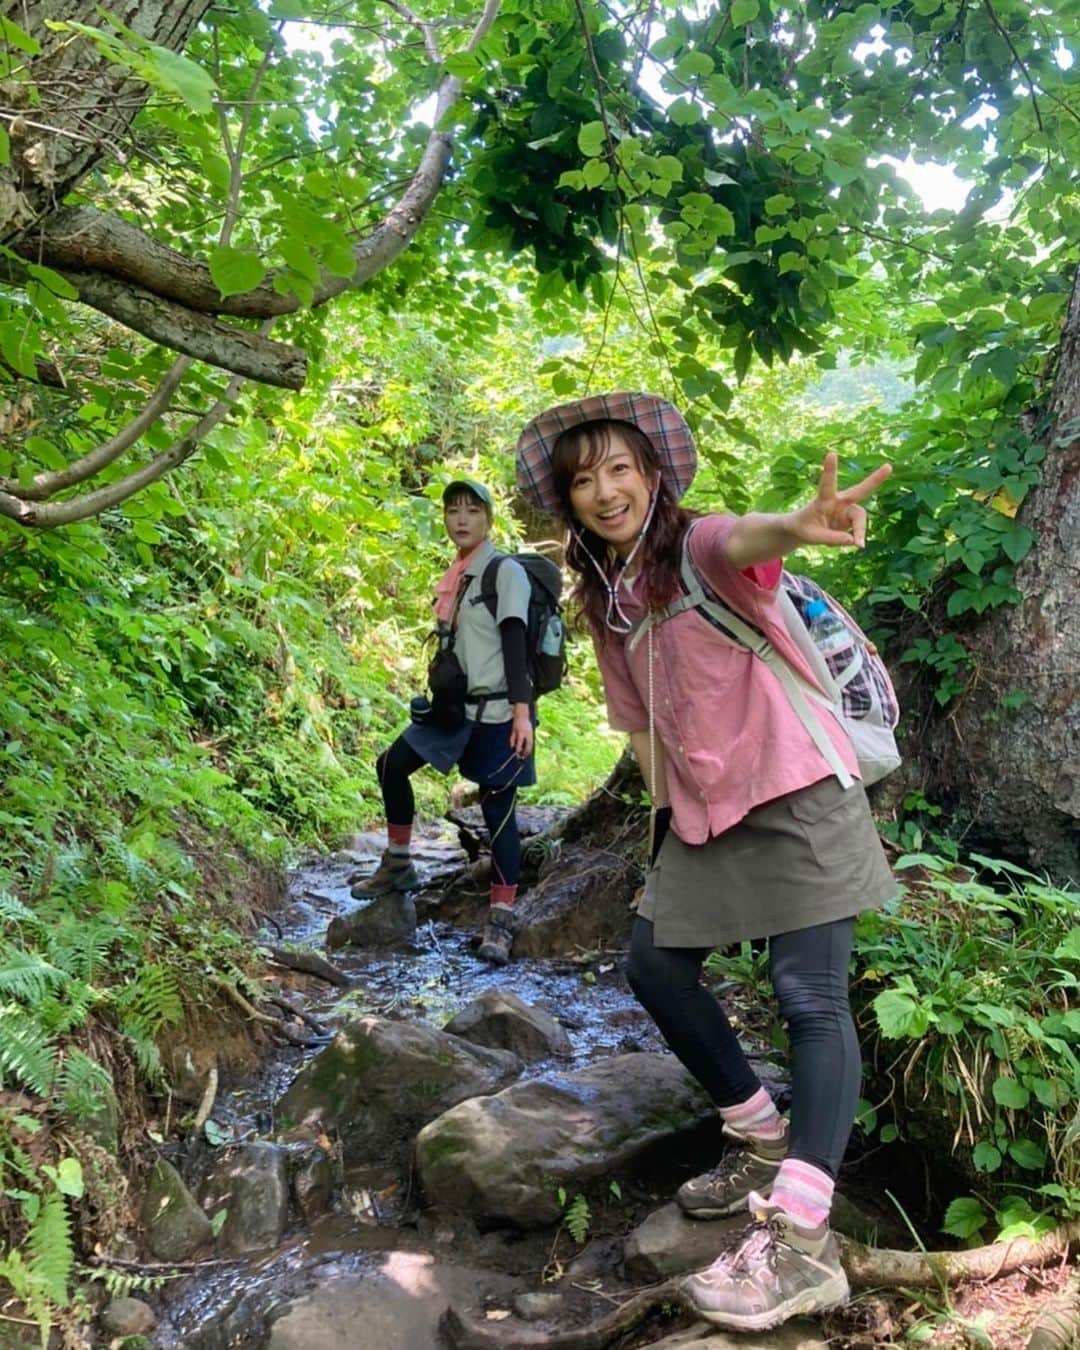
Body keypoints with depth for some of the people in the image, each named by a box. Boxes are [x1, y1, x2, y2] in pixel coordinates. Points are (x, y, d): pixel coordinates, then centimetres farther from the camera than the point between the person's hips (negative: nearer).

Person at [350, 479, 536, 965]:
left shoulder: (506, 572, -9)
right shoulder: (453, 579, 13)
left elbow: (514, 645, -17)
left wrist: (521, 712, -23)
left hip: (498, 711, -8)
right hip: (456, 706, 8)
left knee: (497, 809, -3)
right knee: (392, 764, 9)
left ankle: (502, 920, 6)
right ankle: (398, 864, 26)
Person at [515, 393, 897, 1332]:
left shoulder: (698, 550, -13)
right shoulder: (602, 599, 8)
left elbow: (739, 543, -38)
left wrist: (791, 526, -61)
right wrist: (667, 818, 7)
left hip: (795, 794, -8)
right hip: (702, 813, 8)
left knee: (812, 999, -10)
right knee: (654, 964, 11)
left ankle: (801, 1241, -7)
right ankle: (763, 1140, 29)